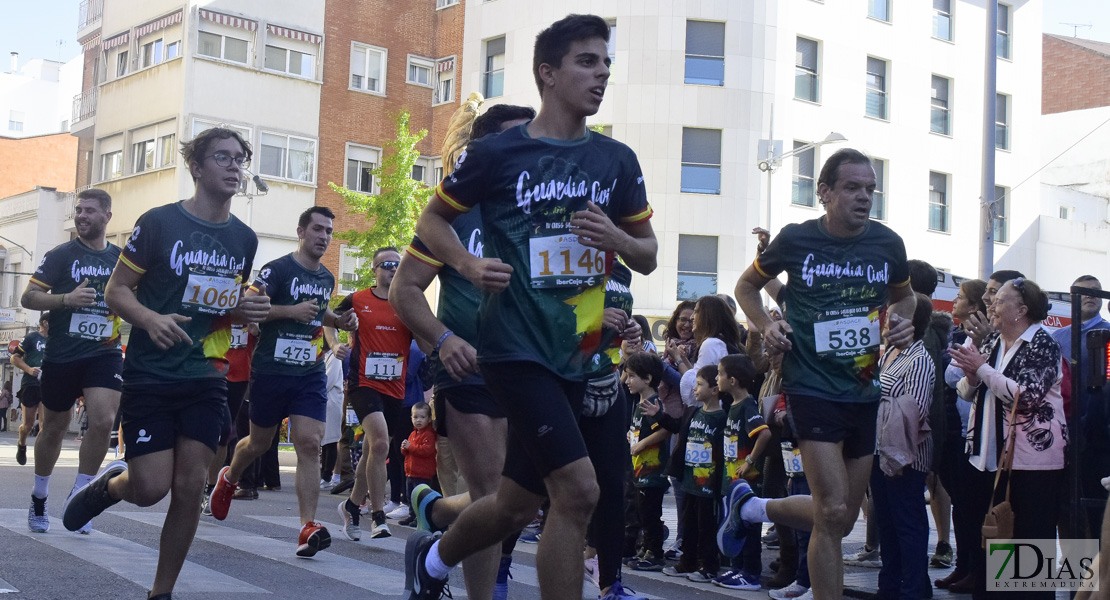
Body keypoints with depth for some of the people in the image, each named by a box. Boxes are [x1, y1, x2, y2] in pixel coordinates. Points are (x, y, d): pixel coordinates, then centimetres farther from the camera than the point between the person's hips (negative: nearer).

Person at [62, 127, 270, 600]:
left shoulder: (244, 239, 7)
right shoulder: (159, 222, -7)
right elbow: (117, 290, -5)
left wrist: (245, 311, -1)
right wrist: (151, 319, -24)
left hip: (206, 379, 4)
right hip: (150, 375, -4)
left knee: (190, 486, -4)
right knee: (151, 488, -7)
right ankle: (108, 485, 30)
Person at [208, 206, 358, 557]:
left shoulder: (327, 278, 13)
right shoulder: (278, 269, -8)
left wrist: (340, 321, 11)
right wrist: (291, 310, -24)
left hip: (311, 373, 4)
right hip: (271, 370, -4)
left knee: (309, 444, -11)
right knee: (259, 443, 12)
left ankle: (309, 528, -16)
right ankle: (229, 479, 46)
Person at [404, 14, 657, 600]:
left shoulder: (617, 160, 7)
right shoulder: (497, 152, -5)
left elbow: (648, 256, 14)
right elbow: (431, 219, 8)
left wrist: (614, 237, -9)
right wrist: (470, 263, -11)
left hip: (573, 353, 6)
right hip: (516, 346, -5)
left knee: (517, 504, 14)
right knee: (578, 490, -17)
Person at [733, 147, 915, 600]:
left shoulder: (887, 243, 2)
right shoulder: (796, 240, -5)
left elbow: (903, 295, 22)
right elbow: (747, 285, 12)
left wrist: (903, 323, 0)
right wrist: (765, 326, -6)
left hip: (865, 390, 5)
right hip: (813, 387, -5)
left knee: (843, 521, 11)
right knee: (833, 512, -15)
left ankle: (754, 507, 33)